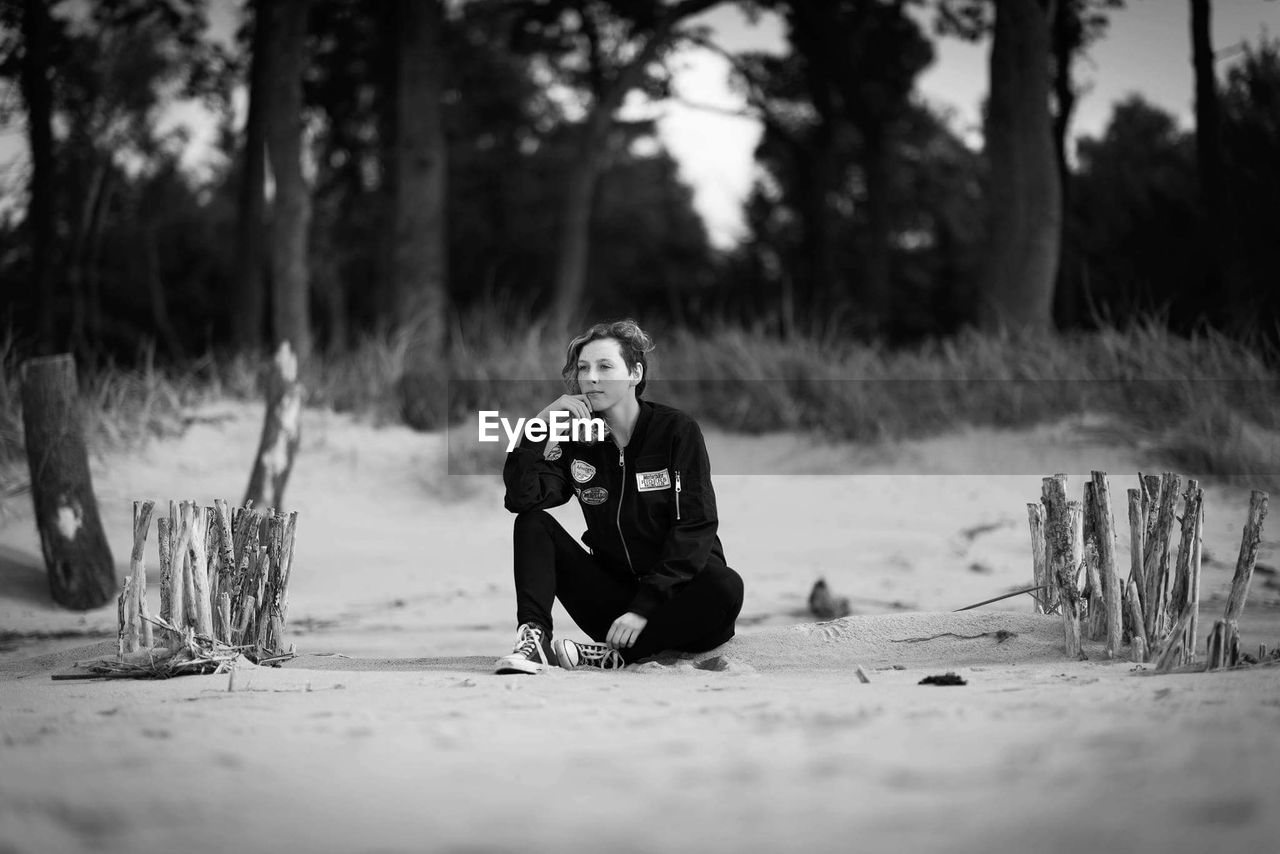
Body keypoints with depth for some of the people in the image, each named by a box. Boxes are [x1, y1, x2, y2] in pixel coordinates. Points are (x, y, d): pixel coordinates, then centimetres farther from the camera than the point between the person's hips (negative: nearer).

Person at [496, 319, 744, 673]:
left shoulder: (677, 430, -7)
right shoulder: (576, 440, 4)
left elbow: (695, 527, -15)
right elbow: (520, 498, -10)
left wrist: (645, 607, -23)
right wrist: (541, 423, -17)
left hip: (676, 597, -3)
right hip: (613, 589, 3)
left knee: (726, 587, -35)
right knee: (533, 523, -10)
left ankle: (613, 655, -35)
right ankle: (533, 637, -27)